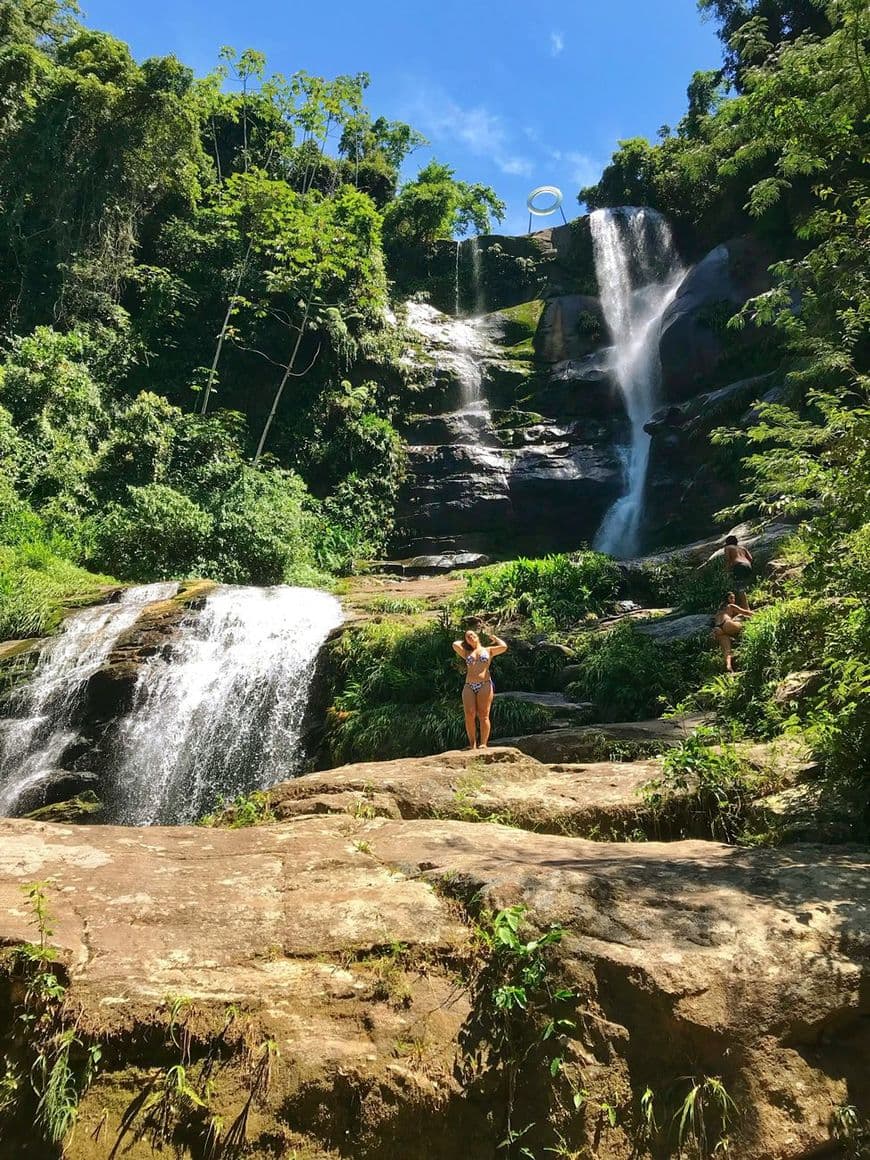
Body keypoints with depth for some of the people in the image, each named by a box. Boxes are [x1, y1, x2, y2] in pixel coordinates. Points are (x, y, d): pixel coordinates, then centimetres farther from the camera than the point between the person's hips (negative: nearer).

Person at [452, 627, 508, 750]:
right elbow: (455, 644, 10)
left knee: (483, 715, -8)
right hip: (469, 686, 3)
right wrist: (464, 642, 28)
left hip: (485, 685, -2)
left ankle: (483, 743, -9)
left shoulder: (488, 650, 17)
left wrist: (494, 637, 19)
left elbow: (504, 647, 3)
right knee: (469, 715, -11)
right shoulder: (467, 653, 24)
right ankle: (472, 744, -8)